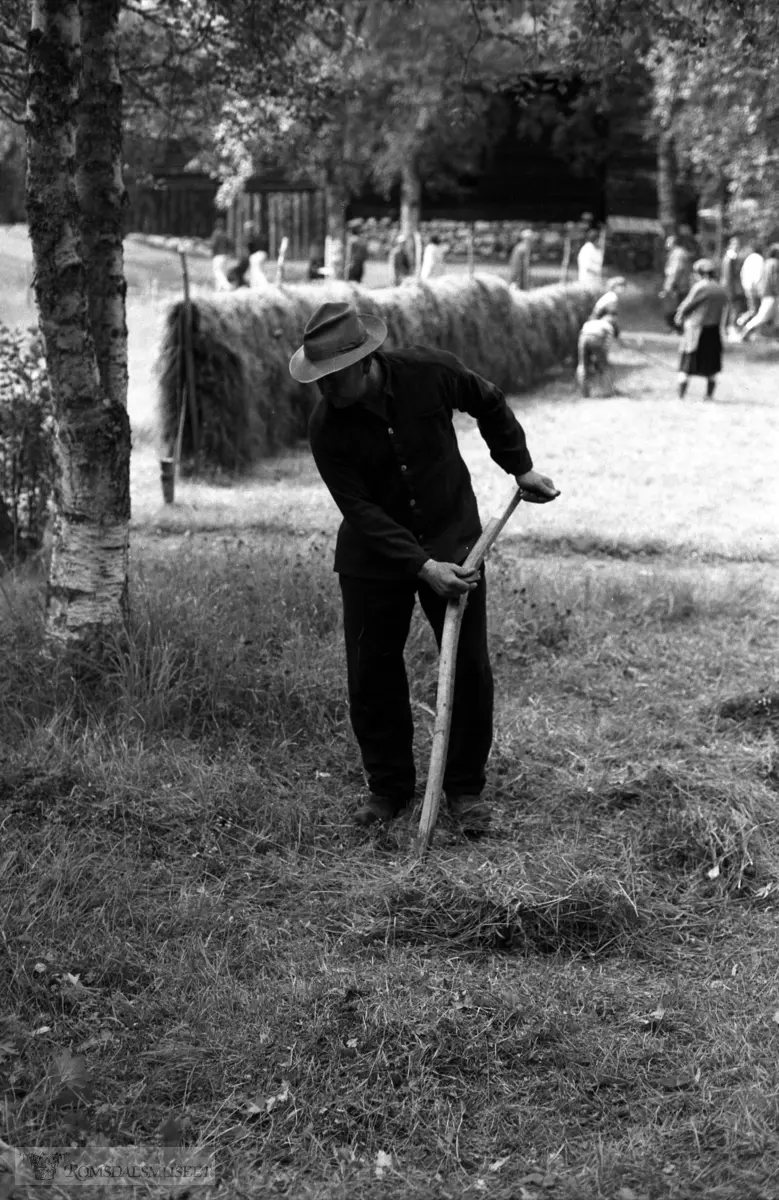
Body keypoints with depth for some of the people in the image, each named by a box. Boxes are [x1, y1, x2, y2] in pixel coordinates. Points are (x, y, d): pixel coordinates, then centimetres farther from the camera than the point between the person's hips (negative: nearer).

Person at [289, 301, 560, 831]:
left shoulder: (430, 371, -16)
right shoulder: (327, 426, -18)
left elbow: (490, 405, 6)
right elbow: (360, 509, -20)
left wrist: (520, 466, 8)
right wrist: (422, 567, -28)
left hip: (453, 540, 0)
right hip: (373, 555, 0)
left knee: (470, 666, 1)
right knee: (371, 670, 1)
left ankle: (466, 786, 16)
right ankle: (389, 786, 18)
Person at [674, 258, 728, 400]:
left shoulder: (700, 287, -12)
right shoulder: (722, 290, 6)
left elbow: (686, 306, -5)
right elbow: (722, 311, 10)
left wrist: (680, 317, 13)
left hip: (695, 330, -5)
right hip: (714, 331, 5)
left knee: (686, 368, 1)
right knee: (711, 369, 14)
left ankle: (680, 397, 1)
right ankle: (709, 396, 17)